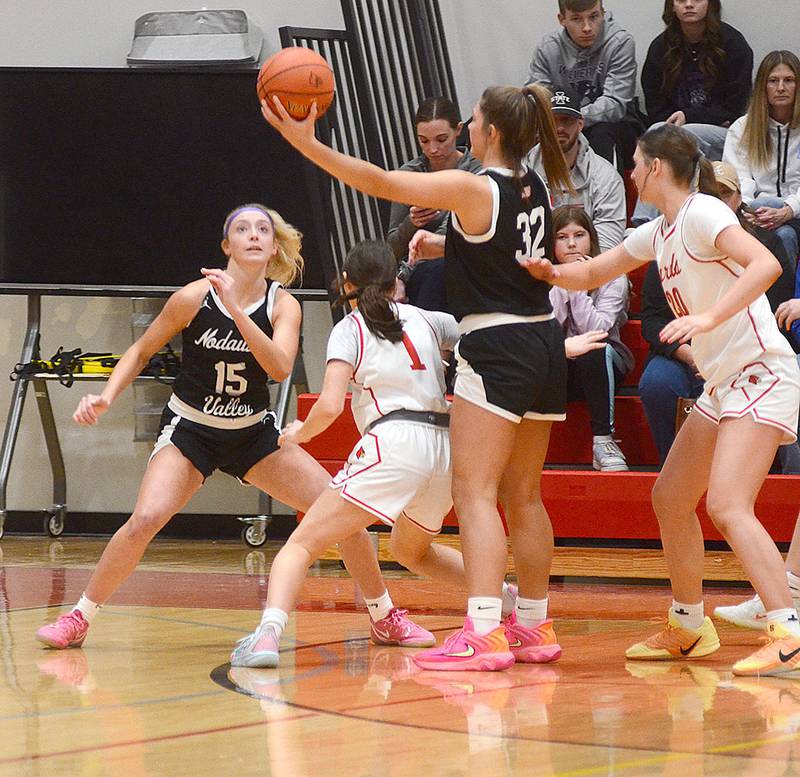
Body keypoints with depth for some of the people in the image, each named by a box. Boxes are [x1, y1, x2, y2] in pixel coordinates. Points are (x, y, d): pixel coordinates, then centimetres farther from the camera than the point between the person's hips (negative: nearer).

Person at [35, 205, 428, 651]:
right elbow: (142, 351, 1)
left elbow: (280, 367, -25)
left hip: (254, 432, 3)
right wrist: (106, 398, -14)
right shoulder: (196, 297, -12)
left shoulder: (283, 305, -7)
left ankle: (385, 616, 12)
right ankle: (79, 619, -8)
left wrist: (237, 311, -34)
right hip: (189, 430, -2)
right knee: (146, 519, -26)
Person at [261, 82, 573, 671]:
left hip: (496, 347, -8)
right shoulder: (536, 191, 9)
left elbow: (380, 183, -17)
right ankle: (534, 628, 23)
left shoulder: (474, 189, -13)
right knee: (523, 496, 16)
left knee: (475, 491, -11)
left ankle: (483, 633, -20)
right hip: (545, 343, 8)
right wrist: (447, 247, 17)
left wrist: (306, 143, -18)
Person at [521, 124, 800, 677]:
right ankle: (689, 628, 28)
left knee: (727, 506, -23)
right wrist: (549, 272, 5)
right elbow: (591, 274, 26)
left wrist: (709, 317, -35)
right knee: (670, 499, 15)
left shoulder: (702, 213, -12)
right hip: (722, 384, 10)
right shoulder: (658, 233, 15)